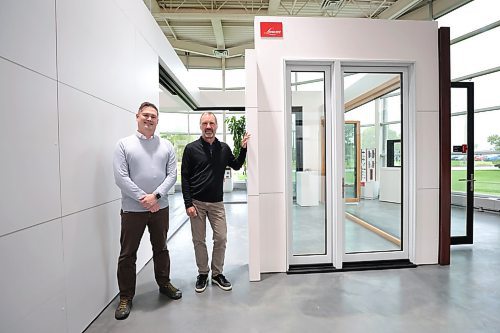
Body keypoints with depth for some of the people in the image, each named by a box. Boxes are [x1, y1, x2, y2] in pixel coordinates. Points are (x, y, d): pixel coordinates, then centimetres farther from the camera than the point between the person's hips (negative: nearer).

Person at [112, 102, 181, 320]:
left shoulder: (166, 145, 4)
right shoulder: (124, 144, -2)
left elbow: (172, 175, -2)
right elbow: (120, 177, -10)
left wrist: (156, 195, -14)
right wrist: (143, 198, -15)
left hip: (160, 207, 2)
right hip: (132, 209, -2)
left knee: (161, 249, 17)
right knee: (127, 254, 9)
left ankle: (164, 284, 36)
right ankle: (126, 297, 27)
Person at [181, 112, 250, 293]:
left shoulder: (224, 148, 6)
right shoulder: (191, 148, -3)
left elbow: (236, 166, 20)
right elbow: (185, 177, -3)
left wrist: (243, 149, 4)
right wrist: (188, 204, -9)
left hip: (217, 203, 2)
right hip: (197, 202, -2)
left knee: (221, 238, 3)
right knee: (199, 241, 8)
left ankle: (217, 274, 23)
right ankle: (202, 274, 28)